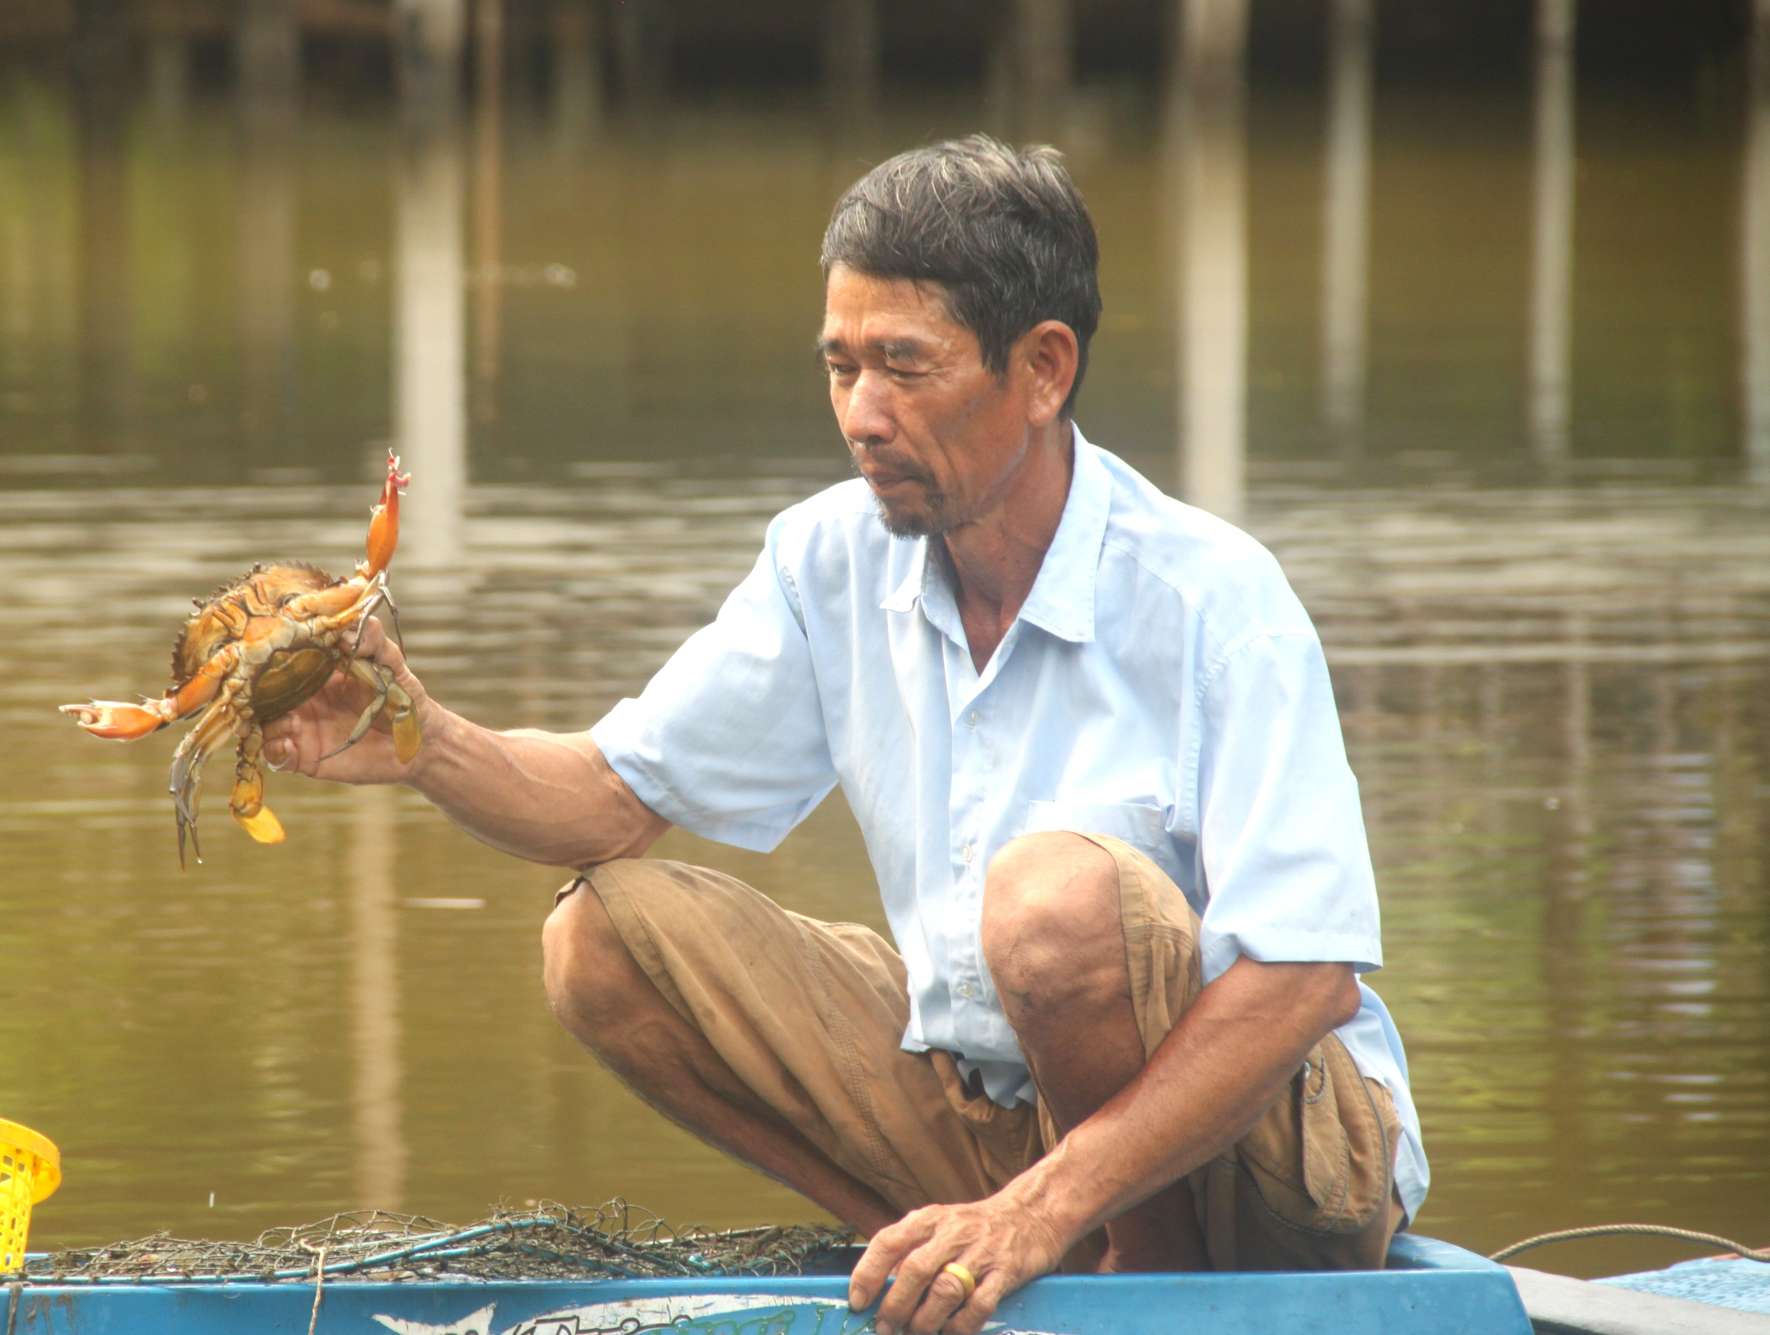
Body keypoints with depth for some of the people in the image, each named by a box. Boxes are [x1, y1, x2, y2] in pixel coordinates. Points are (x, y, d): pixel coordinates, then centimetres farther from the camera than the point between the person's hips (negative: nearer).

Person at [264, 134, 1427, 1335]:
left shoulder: (1209, 596, -20)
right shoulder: (837, 560, -1)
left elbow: (1302, 979, -28)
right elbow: (621, 798, 4)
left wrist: (1043, 1210, -36)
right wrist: (429, 748, -19)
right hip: (988, 1092, 7)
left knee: (1061, 893, -36)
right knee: (608, 938, -5)